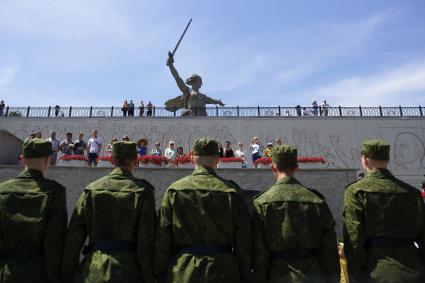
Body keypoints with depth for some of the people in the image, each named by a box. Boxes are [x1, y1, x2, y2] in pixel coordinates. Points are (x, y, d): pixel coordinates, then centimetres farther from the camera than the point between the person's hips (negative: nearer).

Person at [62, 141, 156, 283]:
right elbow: (146, 240, -9)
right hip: (128, 271, -2)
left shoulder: (92, 189, 1)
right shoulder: (142, 191, -7)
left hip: (93, 271, 3)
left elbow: (74, 235, 2)